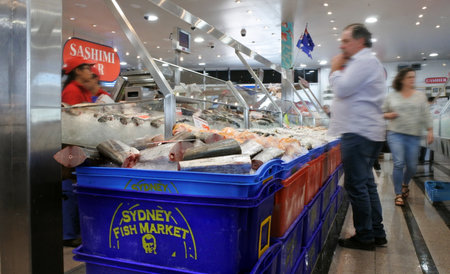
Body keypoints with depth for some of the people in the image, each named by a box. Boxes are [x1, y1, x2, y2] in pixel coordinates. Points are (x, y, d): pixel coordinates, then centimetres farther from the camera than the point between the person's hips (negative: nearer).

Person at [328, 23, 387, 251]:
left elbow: (342, 88, -19)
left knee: (356, 185, -5)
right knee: (366, 183, 14)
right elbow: (347, 90, 23)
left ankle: (364, 237, 5)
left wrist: (335, 69, -2)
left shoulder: (364, 61, -10)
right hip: (367, 131, 11)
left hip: (359, 133, -11)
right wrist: (340, 70, 12)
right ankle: (377, 233, 23)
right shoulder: (367, 62, 23)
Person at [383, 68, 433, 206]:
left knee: (412, 166, 5)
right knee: (399, 163, -13)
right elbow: (382, 112, 14)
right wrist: (388, 115, -7)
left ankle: (405, 184, 37)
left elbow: (426, 115, 4)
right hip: (395, 134, -2)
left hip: (414, 136, 2)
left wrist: (430, 130, -4)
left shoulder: (420, 96, 8)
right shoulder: (391, 96, 6)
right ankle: (398, 194, 0)